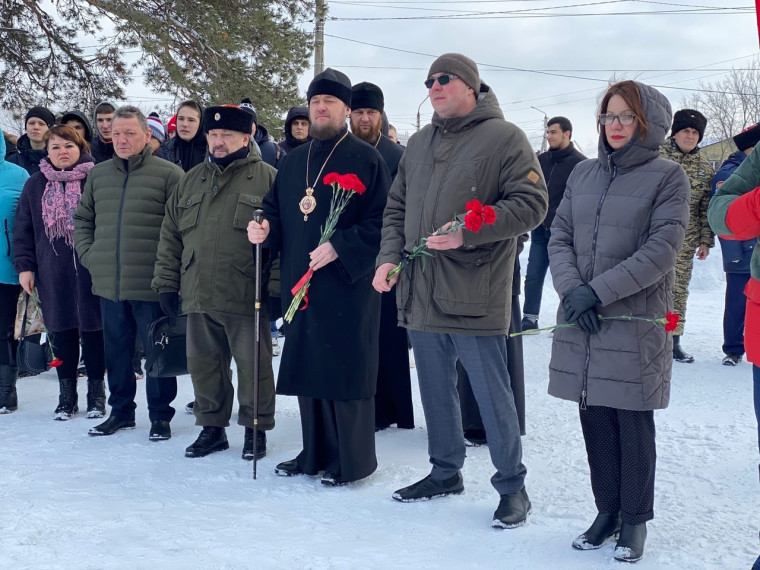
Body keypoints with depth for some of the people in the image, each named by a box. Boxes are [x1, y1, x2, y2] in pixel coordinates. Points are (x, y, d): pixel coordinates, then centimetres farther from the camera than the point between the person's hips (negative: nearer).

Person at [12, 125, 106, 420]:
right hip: (53, 273, 3)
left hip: (91, 271, -3)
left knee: (93, 329, 4)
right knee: (61, 332, 8)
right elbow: (23, 229, 10)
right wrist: (24, 265, 3)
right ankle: (66, 394, 21)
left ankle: (96, 392, 18)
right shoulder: (35, 185, 8)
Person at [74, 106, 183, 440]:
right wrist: (89, 255, 8)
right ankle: (121, 411, 28)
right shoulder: (99, 174, 11)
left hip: (152, 284, -5)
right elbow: (82, 220, 21)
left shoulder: (168, 174, -6)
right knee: (116, 350, 15)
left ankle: (160, 415, 17)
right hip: (108, 283, 5)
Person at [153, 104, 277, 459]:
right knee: (204, 364, 13)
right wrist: (167, 283, 10)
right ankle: (212, 427, 26)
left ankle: (256, 429, 19)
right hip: (198, 296, 5)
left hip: (247, 297, -5)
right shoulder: (191, 181, 15)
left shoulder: (267, 179, -2)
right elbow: (170, 236, 16)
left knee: (253, 365, 4)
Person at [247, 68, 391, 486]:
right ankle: (315, 454, 23)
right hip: (300, 282, 6)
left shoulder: (365, 159, -4)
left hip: (347, 284, -6)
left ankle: (351, 461, 10)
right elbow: (277, 211, 21)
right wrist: (265, 228, 0)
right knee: (306, 369, 11)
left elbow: (382, 221, -11)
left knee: (344, 369, -2)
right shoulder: (294, 160, 16)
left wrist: (339, 247, -18)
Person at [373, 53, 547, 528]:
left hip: (475, 297, -6)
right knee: (436, 390, 16)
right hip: (420, 293, 7)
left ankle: (512, 485, 14)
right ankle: (446, 472, 31)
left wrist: (469, 232, -22)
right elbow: (396, 207, 20)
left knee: (492, 394, 1)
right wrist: (390, 256, 3)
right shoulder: (419, 144, 16)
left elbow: (531, 204, -12)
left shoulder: (504, 137, -5)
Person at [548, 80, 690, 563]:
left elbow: (661, 251, -12)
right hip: (581, 323, 4)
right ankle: (607, 510, 25)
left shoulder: (668, 176, -3)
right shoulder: (584, 174, 11)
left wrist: (599, 291, -17)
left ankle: (635, 519, 19)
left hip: (636, 322, -4)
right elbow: (559, 237, 7)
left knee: (634, 423, 4)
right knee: (595, 418, 10)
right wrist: (572, 290, -11)